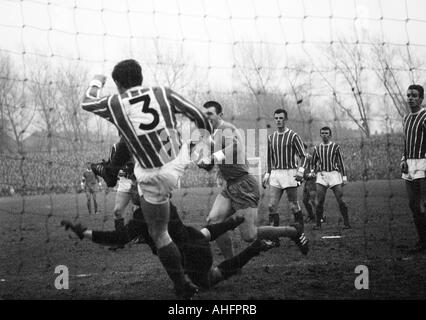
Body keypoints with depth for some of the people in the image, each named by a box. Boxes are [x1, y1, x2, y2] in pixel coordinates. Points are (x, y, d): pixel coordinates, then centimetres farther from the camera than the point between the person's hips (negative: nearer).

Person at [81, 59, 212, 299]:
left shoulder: (114, 104, -9)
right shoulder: (163, 93, -6)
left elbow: (87, 103, 13)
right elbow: (198, 116, 1)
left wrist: (96, 83, 33)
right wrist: (208, 133, 23)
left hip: (153, 178, -3)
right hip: (180, 160, 3)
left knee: (159, 234, 12)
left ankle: (183, 286, 15)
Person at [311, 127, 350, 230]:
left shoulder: (336, 147, 3)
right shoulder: (317, 148, 10)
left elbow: (341, 162, 2)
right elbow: (313, 163, 21)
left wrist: (344, 177, -2)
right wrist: (317, 172, 11)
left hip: (334, 174, -2)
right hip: (321, 175, 2)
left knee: (340, 200, -5)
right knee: (319, 201, -5)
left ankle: (346, 223, 2)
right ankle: (318, 224, 2)